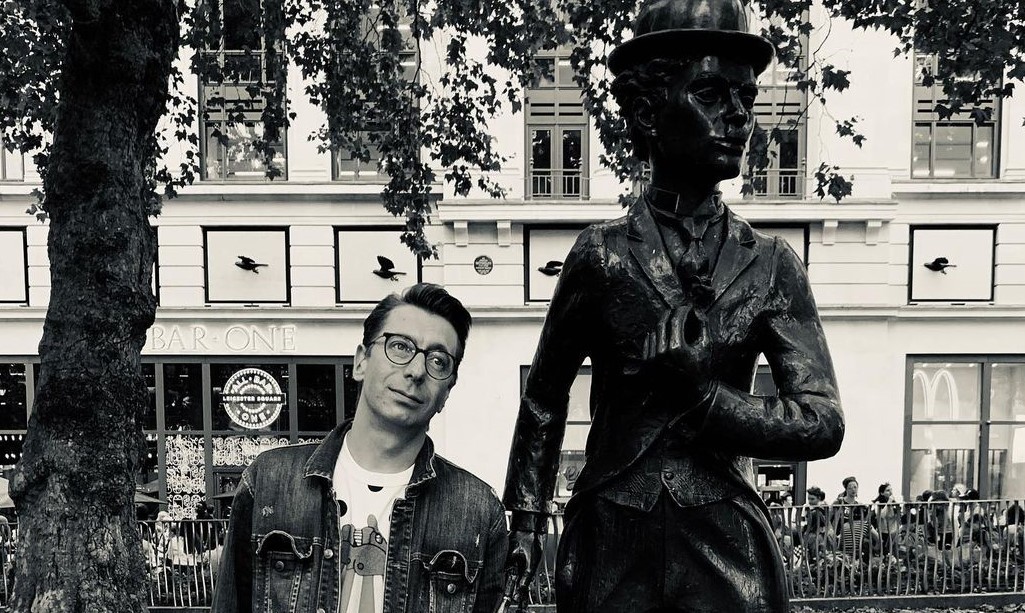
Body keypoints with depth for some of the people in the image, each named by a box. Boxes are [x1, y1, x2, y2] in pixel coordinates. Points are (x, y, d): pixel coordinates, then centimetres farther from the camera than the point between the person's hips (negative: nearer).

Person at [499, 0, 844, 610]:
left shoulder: (772, 264, -3)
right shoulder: (601, 254, -5)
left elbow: (824, 423, -6)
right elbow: (543, 401, 4)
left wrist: (705, 397, -18)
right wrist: (526, 528, 3)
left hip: (730, 548, 1)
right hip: (611, 543, 0)